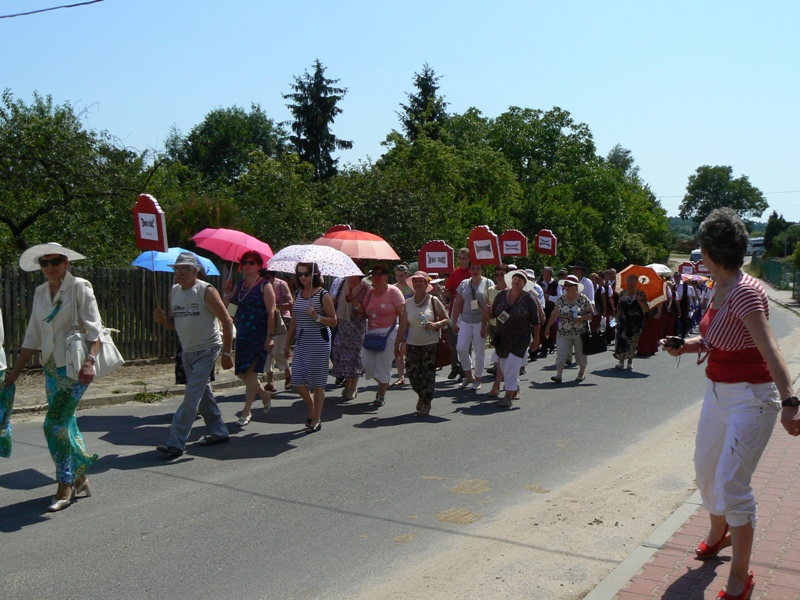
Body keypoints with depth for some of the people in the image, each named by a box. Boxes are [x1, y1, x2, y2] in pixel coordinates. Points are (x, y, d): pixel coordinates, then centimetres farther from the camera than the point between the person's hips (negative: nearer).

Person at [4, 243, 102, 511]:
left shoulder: (79, 288, -7)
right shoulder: (40, 292, 11)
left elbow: (95, 330, -14)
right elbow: (32, 338, 15)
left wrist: (89, 361, -27)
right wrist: (15, 372, 13)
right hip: (52, 367, 6)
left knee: (55, 424, -11)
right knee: (67, 424, 11)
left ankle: (65, 487, 0)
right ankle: (80, 480, 24)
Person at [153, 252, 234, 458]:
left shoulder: (206, 291, -13)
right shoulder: (174, 291, 7)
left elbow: (227, 321, -13)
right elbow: (174, 324, 15)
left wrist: (227, 353, -15)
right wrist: (162, 319, -8)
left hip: (207, 349, -8)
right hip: (187, 351, 8)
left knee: (192, 396, -12)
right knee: (203, 394, 15)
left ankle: (175, 443, -15)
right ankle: (218, 433, 28)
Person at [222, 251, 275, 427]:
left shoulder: (265, 286, -5)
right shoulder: (238, 285, 13)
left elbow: (271, 313, -11)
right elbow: (230, 310, 13)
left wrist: (270, 336, -18)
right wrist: (227, 293, 0)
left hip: (259, 336, -7)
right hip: (242, 335, 7)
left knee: (251, 371, -6)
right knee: (241, 372, 7)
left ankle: (246, 412, 1)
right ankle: (264, 395, 31)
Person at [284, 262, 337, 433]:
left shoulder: (323, 295, -7)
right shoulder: (298, 294, 10)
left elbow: (333, 321, -7)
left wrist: (317, 317, -23)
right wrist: (287, 344, 18)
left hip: (319, 342, -6)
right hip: (302, 343, 6)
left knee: (317, 383, 0)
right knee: (297, 381, 3)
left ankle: (316, 419, 12)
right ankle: (312, 410, 27)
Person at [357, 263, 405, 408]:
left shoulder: (393, 292, -5)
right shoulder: (370, 293, 11)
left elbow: (402, 313, -8)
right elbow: (364, 314, 19)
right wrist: (358, 307, -3)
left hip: (388, 333, -5)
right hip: (371, 333, 5)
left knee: (383, 365, -3)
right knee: (367, 363, 1)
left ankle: (381, 396, 14)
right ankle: (384, 384, 30)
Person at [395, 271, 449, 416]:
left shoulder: (434, 301, -1)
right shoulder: (408, 303, 7)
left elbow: (447, 319, 0)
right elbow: (403, 325, 9)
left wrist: (435, 325, -18)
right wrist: (398, 342, 6)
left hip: (431, 344, -3)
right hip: (412, 344, 3)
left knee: (428, 374, -4)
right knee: (412, 373, 1)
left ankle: (426, 404, 10)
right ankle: (422, 396, 29)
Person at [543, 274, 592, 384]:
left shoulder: (583, 299, -5)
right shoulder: (561, 299, 4)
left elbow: (592, 314, -2)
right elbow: (554, 315, 9)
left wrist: (582, 318, -20)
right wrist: (548, 328, 9)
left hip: (580, 333, -2)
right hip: (563, 333, 2)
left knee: (581, 353, 10)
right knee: (560, 353, -10)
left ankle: (581, 373, 29)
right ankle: (558, 375, -12)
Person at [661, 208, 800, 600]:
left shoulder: (745, 292, -23)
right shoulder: (718, 290, 4)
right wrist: (684, 346, 3)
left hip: (751, 398, -9)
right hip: (717, 392, 9)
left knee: (732, 483, -11)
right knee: (706, 471, 19)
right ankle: (718, 534, 46)